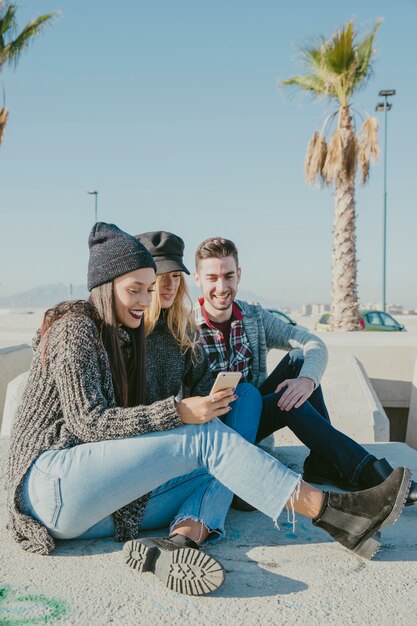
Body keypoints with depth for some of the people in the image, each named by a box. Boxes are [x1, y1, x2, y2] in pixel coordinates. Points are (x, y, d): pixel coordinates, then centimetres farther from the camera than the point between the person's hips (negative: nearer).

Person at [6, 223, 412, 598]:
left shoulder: (121, 337, 17)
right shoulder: (75, 330, -8)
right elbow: (87, 421, -18)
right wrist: (179, 413, -24)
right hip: (50, 480, -9)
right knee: (203, 436, -21)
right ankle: (334, 512, -21)